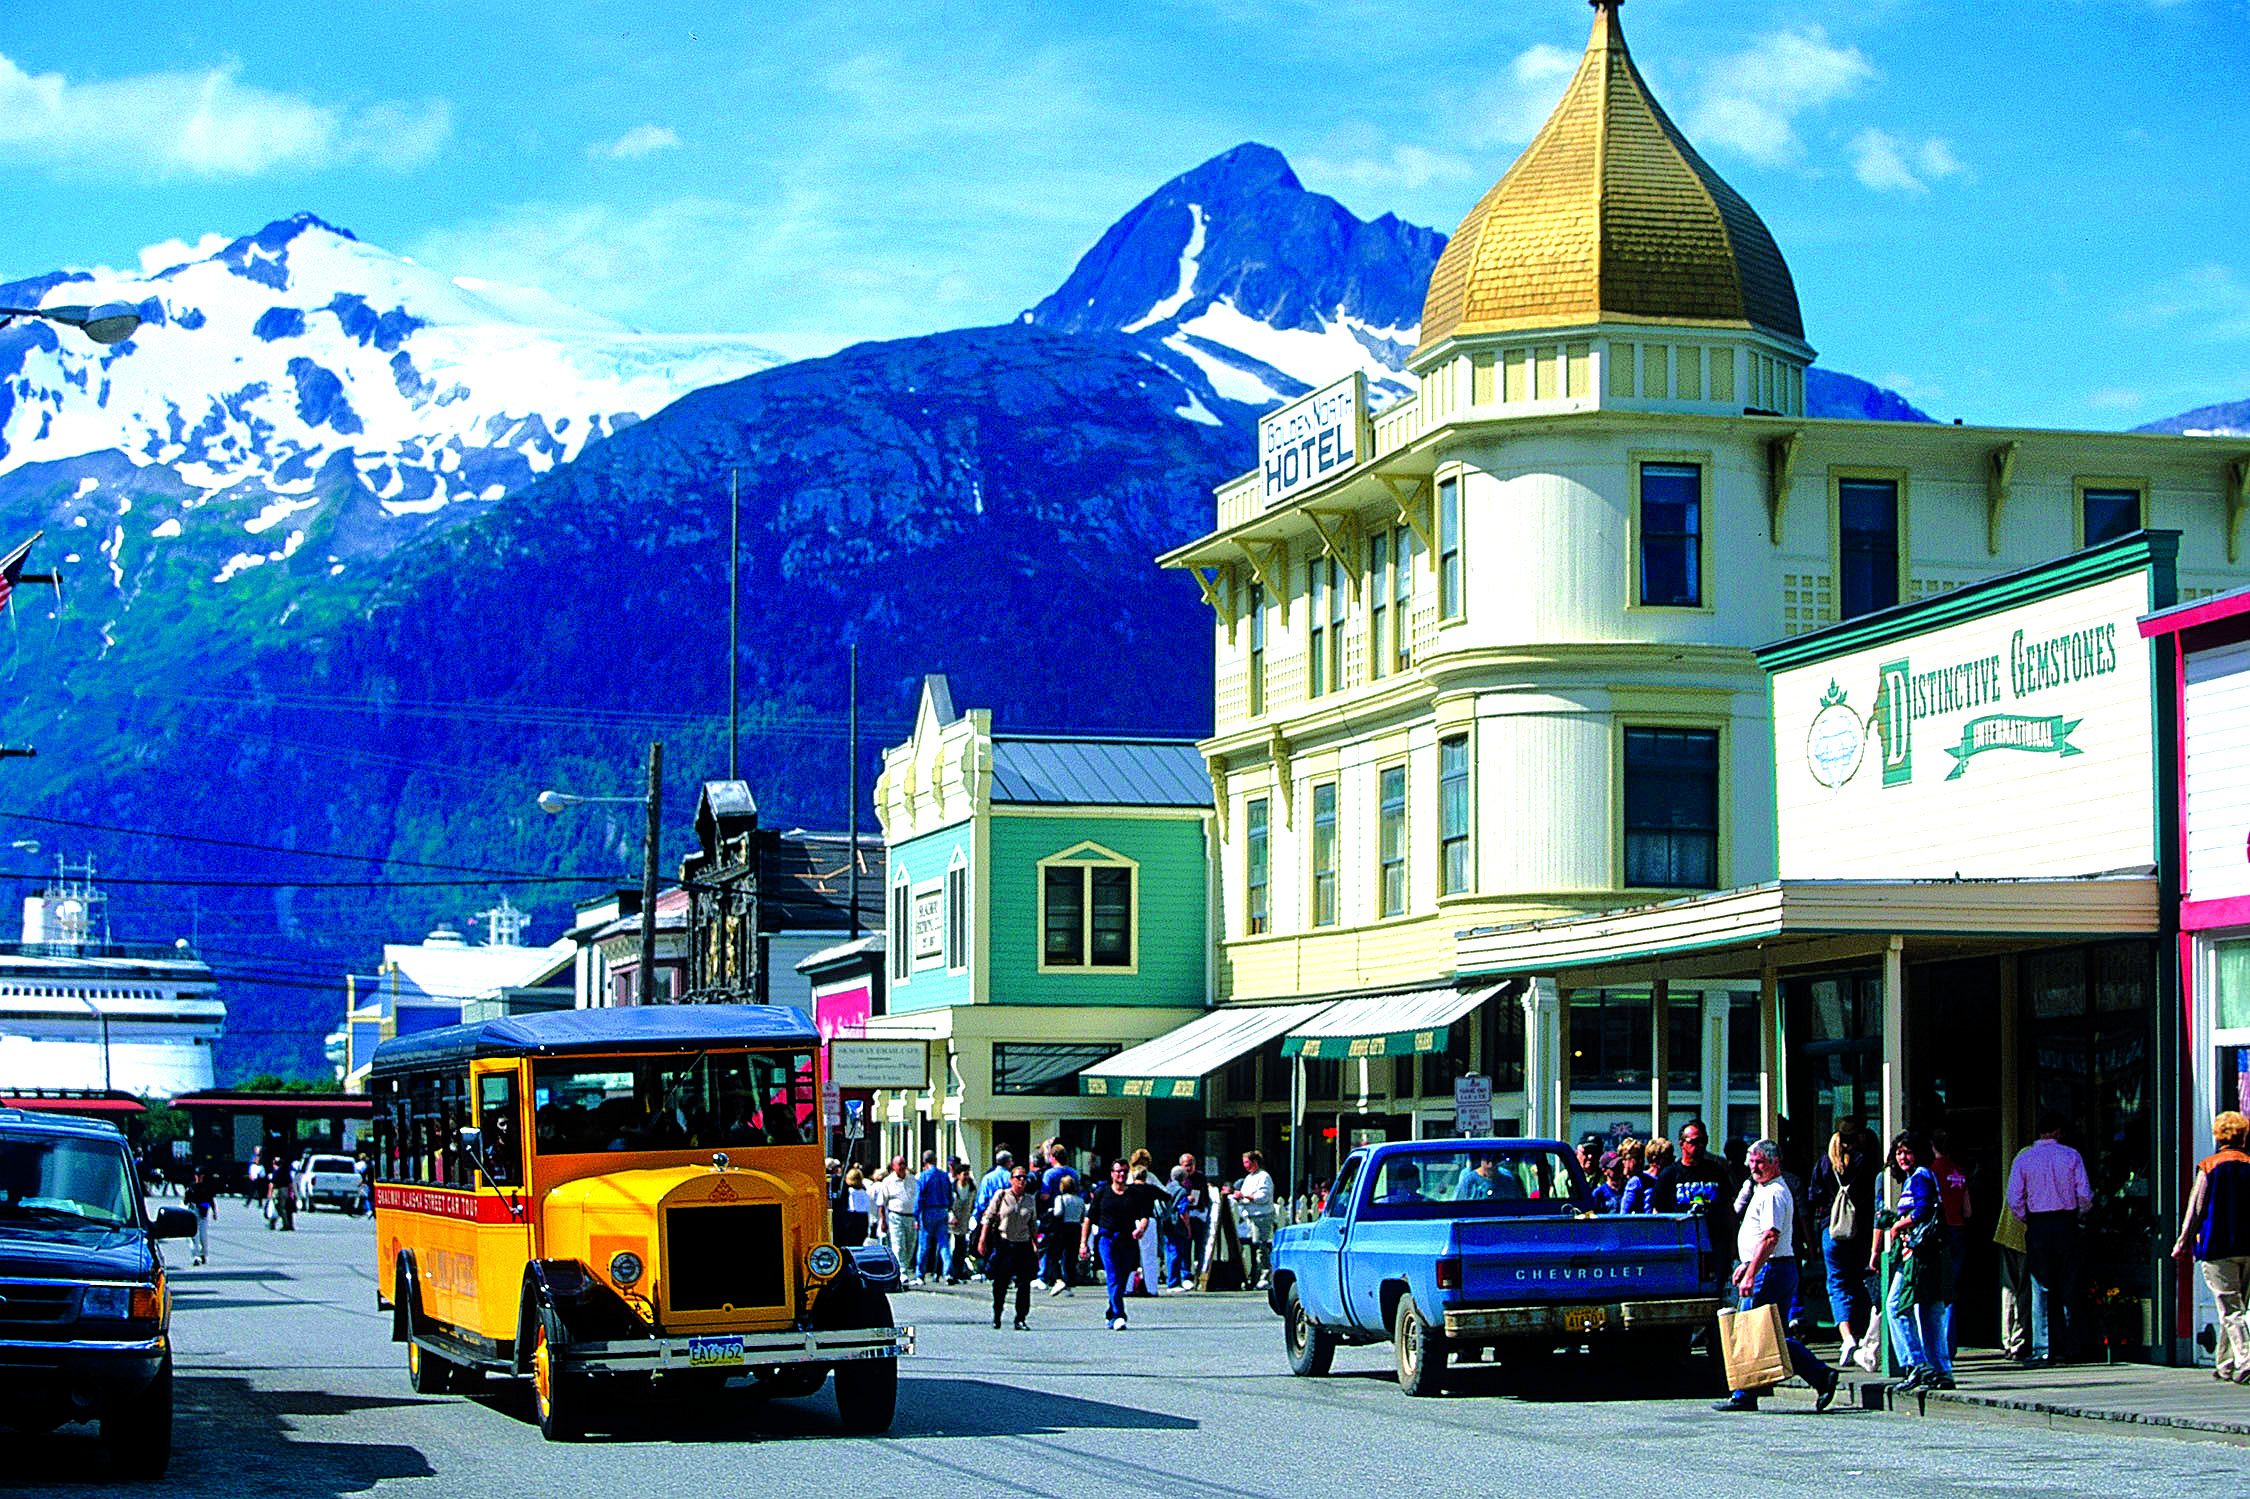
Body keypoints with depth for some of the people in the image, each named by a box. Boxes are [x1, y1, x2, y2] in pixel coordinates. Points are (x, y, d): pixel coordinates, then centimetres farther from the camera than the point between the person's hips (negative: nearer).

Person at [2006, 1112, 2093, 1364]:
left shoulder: (2023, 1159, -1)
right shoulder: (2071, 1156, -2)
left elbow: (2014, 1200, -5)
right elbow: (2084, 1194, -6)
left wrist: (2027, 1220, 10)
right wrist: (2079, 1217, 12)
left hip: (2037, 1223, 0)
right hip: (2067, 1224, 0)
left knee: (2042, 1289, 2)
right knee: (2067, 1288, 6)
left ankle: (2041, 1348, -3)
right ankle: (2064, 1348, 6)